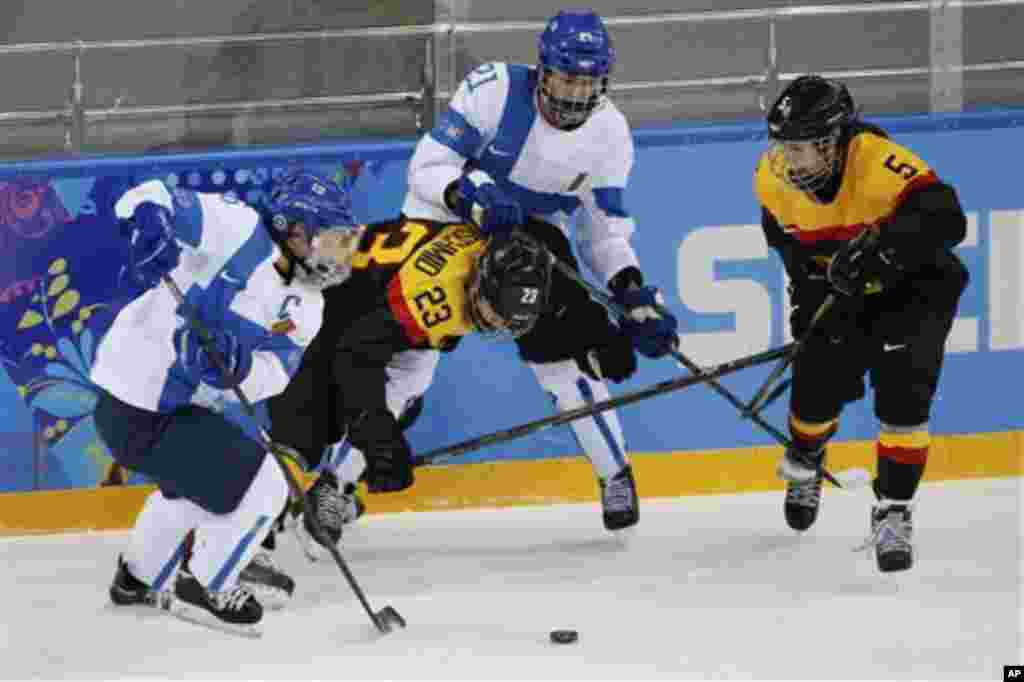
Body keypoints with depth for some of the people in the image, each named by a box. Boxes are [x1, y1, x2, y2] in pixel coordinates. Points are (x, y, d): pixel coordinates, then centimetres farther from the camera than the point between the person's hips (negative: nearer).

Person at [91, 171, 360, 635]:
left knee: (190, 482, 36)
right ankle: (203, 588, 11)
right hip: (144, 414, -10)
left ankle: (138, 579, 57)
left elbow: (272, 375, -7)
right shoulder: (236, 230, -18)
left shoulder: (305, 308, 5)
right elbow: (147, 200, -20)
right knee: (261, 489, -7)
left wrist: (238, 369, -29)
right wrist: (152, 238, -41)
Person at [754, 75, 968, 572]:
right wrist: (807, 287, 0)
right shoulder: (773, 177, -17)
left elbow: (945, 219, -46)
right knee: (817, 380, 1)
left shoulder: (879, 161, -36)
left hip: (914, 284, -5)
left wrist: (882, 247, -57)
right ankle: (803, 464, 36)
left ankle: (893, 511, -5)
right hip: (842, 291, 5)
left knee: (902, 391, -19)